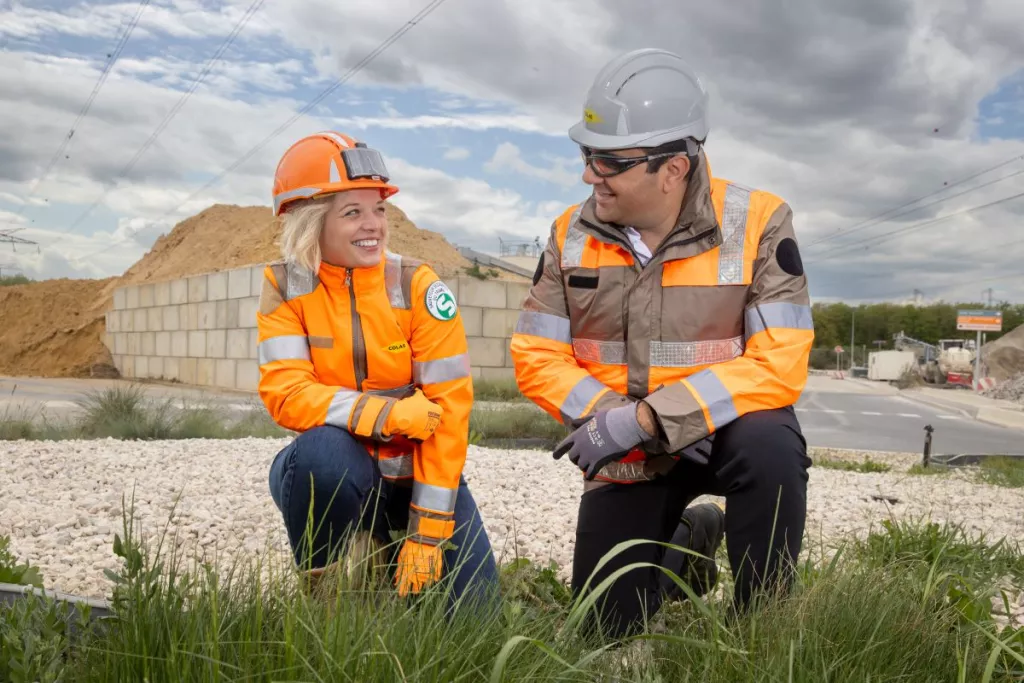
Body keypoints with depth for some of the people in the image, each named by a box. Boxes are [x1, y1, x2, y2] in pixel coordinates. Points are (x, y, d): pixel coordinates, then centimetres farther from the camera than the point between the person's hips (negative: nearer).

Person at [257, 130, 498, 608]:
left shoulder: (416, 285, -13)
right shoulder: (285, 287, -9)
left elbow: (449, 407, -15)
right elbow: (286, 394, -17)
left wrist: (426, 532, -17)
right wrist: (387, 414, -30)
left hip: (415, 474, 1)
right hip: (334, 474, 0)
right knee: (323, 450, -36)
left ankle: (388, 546, 22)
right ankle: (319, 588, -8)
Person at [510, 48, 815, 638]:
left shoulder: (758, 223, -18)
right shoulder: (572, 234, -8)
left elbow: (778, 365, -25)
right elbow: (537, 356, -8)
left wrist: (646, 418, -31)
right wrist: (616, 417, -24)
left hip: (727, 428, -3)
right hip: (629, 454, 3)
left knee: (771, 448, -38)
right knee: (609, 627, 7)